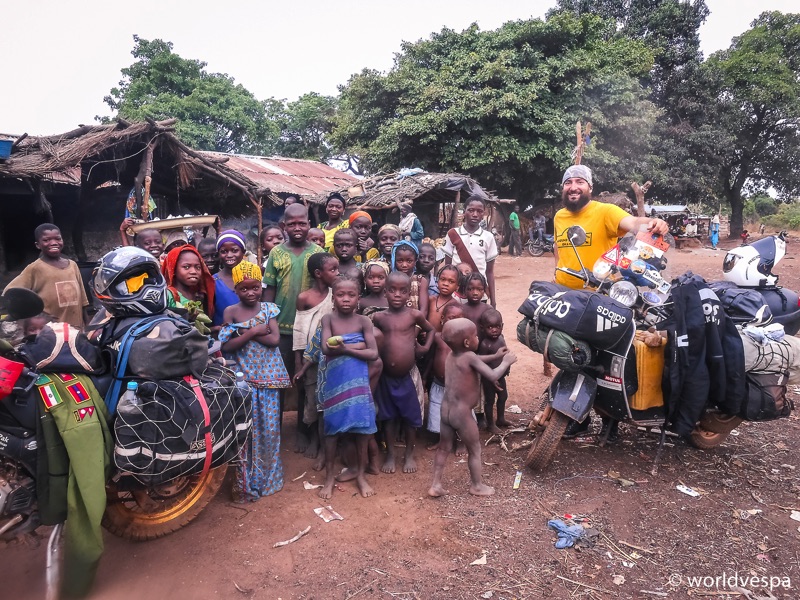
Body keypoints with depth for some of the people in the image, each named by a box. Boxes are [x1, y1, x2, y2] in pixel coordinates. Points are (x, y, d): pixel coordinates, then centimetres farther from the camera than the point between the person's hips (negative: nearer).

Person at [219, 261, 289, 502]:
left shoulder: (269, 309, 1)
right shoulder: (230, 312, -2)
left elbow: (274, 339, -11)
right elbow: (226, 346, -11)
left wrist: (244, 331, -12)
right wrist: (253, 331, -16)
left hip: (267, 376, 2)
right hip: (243, 377, -1)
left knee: (269, 427, 9)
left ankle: (268, 477, 28)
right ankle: (246, 482, 16)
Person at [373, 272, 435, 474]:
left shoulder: (414, 315, -5)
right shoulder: (379, 317, -3)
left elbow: (431, 329, 14)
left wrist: (426, 347, 2)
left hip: (408, 376, -1)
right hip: (386, 376, 1)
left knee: (410, 417, 11)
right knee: (389, 417, 13)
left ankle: (409, 455, 29)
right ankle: (390, 455, 28)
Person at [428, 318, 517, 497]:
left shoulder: (451, 356, 7)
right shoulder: (468, 356, -18)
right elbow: (493, 376, -21)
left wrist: (495, 356, 24)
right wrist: (506, 362, -5)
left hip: (446, 410, 7)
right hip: (462, 413, -7)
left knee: (444, 448, 18)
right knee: (474, 450, 13)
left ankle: (435, 485, 22)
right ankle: (477, 486, 28)